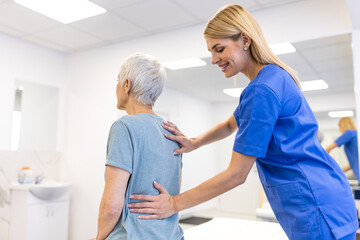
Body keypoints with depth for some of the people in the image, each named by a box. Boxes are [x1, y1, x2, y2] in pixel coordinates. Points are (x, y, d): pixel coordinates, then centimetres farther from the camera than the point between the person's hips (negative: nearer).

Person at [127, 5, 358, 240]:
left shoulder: (262, 89, -22)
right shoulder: (276, 76, 10)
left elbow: (237, 174, -20)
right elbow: (231, 124, 21)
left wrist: (174, 204, -13)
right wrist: (194, 143, 5)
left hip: (316, 209, -10)